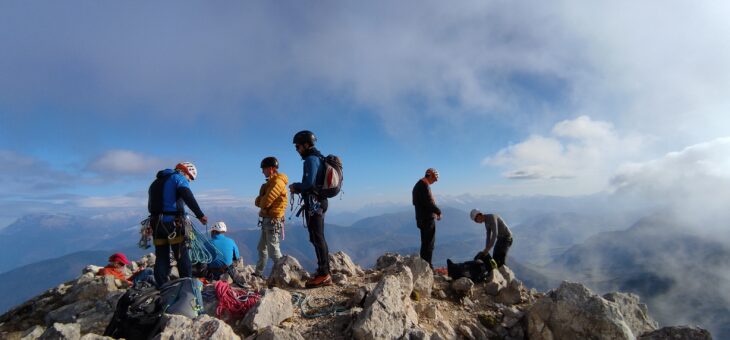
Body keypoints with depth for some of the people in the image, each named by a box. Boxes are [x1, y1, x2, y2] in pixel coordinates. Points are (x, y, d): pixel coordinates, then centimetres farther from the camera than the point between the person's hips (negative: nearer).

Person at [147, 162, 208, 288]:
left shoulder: (156, 182, 23)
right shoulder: (179, 178, -2)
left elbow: (151, 205, 23)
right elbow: (188, 197, -20)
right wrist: (200, 215, -26)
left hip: (156, 223, 7)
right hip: (174, 223, -7)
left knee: (161, 258, 11)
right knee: (182, 258, 1)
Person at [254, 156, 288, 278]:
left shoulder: (277, 182, -16)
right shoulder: (271, 182, 17)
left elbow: (265, 202, -22)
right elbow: (258, 201, 14)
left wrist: (261, 201, 0)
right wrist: (261, 200, -8)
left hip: (273, 220, -10)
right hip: (267, 220, 10)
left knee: (273, 250, -8)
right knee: (262, 248, 17)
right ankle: (258, 273, 27)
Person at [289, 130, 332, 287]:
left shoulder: (311, 159, -13)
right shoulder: (318, 158, 18)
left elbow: (309, 183, -23)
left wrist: (295, 187, -6)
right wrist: (299, 188, 11)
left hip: (314, 203, -10)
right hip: (319, 202, 10)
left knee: (317, 239, -7)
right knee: (319, 238, 13)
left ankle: (324, 275, -3)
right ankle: (324, 272, 20)